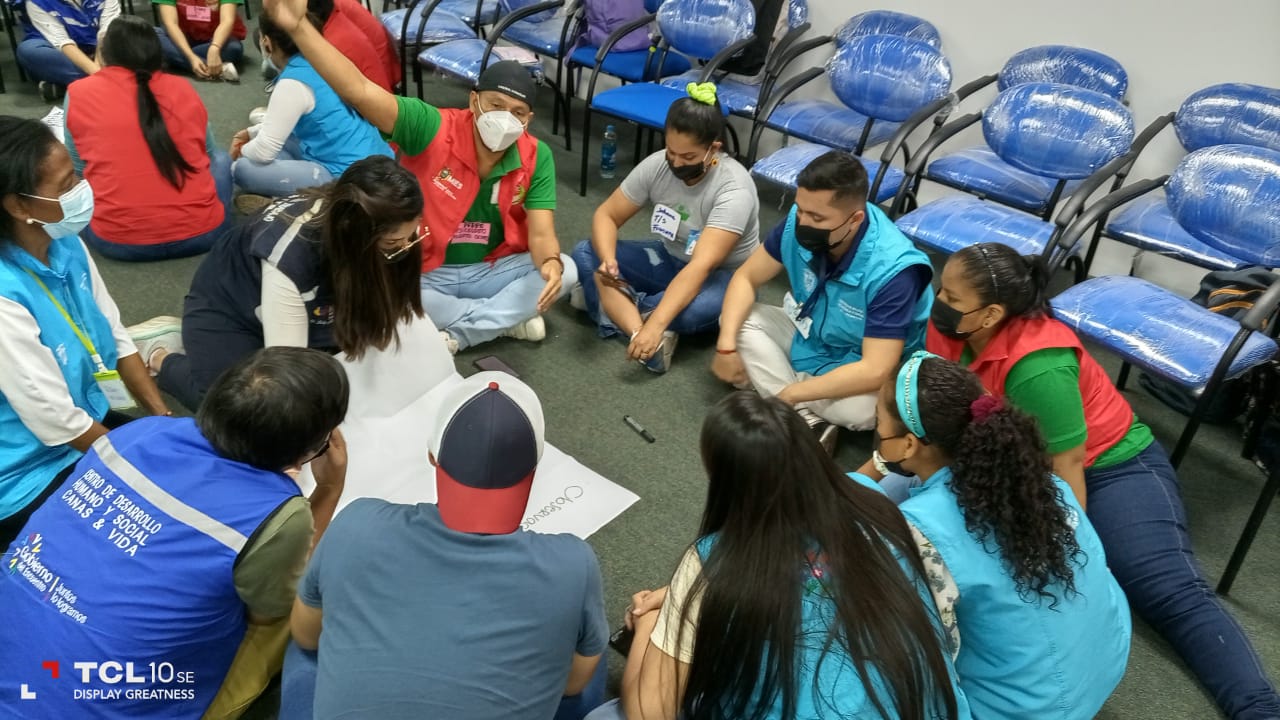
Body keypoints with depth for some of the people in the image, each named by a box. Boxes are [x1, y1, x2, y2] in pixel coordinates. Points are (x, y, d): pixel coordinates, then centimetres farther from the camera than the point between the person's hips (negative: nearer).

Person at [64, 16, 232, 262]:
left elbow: (77, 169, 15)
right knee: (220, 158, 28)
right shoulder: (183, 88, 5)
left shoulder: (79, 94, 3)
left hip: (117, 239, 0)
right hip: (201, 232, 0)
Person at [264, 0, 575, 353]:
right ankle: (509, 318, -20)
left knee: (566, 271, -22)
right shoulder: (433, 130, -19)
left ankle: (457, 334, -20)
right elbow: (360, 91, -30)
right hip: (425, 273, -1)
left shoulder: (537, 157, -11)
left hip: (495, 271, 2)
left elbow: (541, 234, -16)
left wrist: (550, 263, -42)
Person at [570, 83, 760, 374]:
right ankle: (637, 330, -33)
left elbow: (701, 267, -39)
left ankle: (609, 302, -13)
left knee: (695, 310, -41)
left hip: (723, 276, -5)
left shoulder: (734, 189, -30)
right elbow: (606, 215, -9)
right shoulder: (656, 165, -14)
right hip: (670, 259, 6)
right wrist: (607, 260, -31)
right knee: (585, 253, -14)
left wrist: (655, 325, -48)